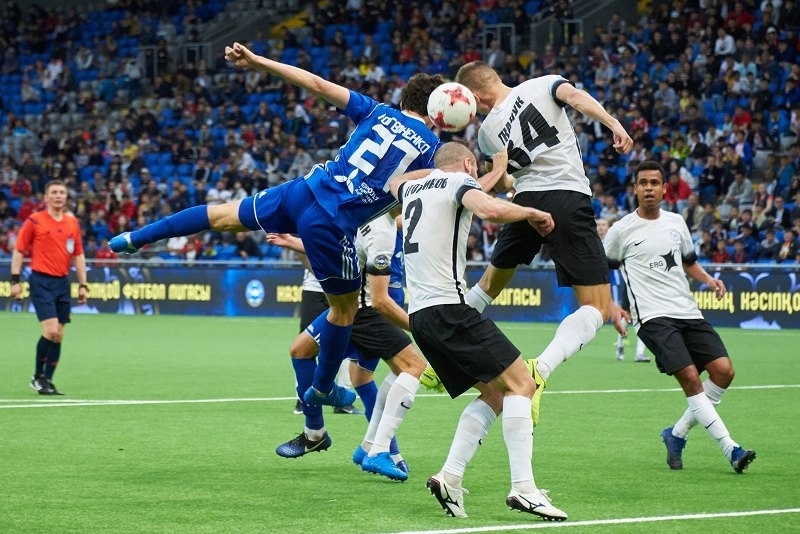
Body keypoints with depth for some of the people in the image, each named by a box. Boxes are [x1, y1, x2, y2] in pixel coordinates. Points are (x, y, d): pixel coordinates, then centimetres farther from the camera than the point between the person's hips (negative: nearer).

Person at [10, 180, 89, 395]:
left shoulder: (73, 223, 9)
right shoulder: (34, 221, -4)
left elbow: (78, 255, 15)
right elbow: (18, 251, -1)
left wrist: (83, 285, 9)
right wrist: (15, 280, -7)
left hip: (63, 282, 5)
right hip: (41, 281, -5)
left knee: (58, 335, 4)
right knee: (50, 330, -16)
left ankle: (47, 381, 12)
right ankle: (38, 376, 0)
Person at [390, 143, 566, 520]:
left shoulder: (412, 189, 21)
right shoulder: (459, 182, -1)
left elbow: (394, 181, 48)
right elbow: (491, 209, -24)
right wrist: (533, 212, -5)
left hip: (418, 315, 9)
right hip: (448, 308, -9)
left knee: (494, 394, 14)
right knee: (521, 384, -8)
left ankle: (449, 478, 0)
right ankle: (523, 488, -19)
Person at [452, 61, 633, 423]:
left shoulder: (487, 132, 12)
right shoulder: (542, 85, 5)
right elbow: (575, 95, -15)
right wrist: (614, 124, -24)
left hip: (527, 202, 3)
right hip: (569, 200, -3)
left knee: (490, 284, 30)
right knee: (598, 308, -4)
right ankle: (540, 369, -27)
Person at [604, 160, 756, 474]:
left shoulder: (676, 222, 14)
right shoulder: (623, 230, 1)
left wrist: (707, 279, 8)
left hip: (688, 313, 5)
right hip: (652, 317, -5)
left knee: (723, 370, -9)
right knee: (690, 378, -20)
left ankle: (677, 434, 8)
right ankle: (730, 449, -19)